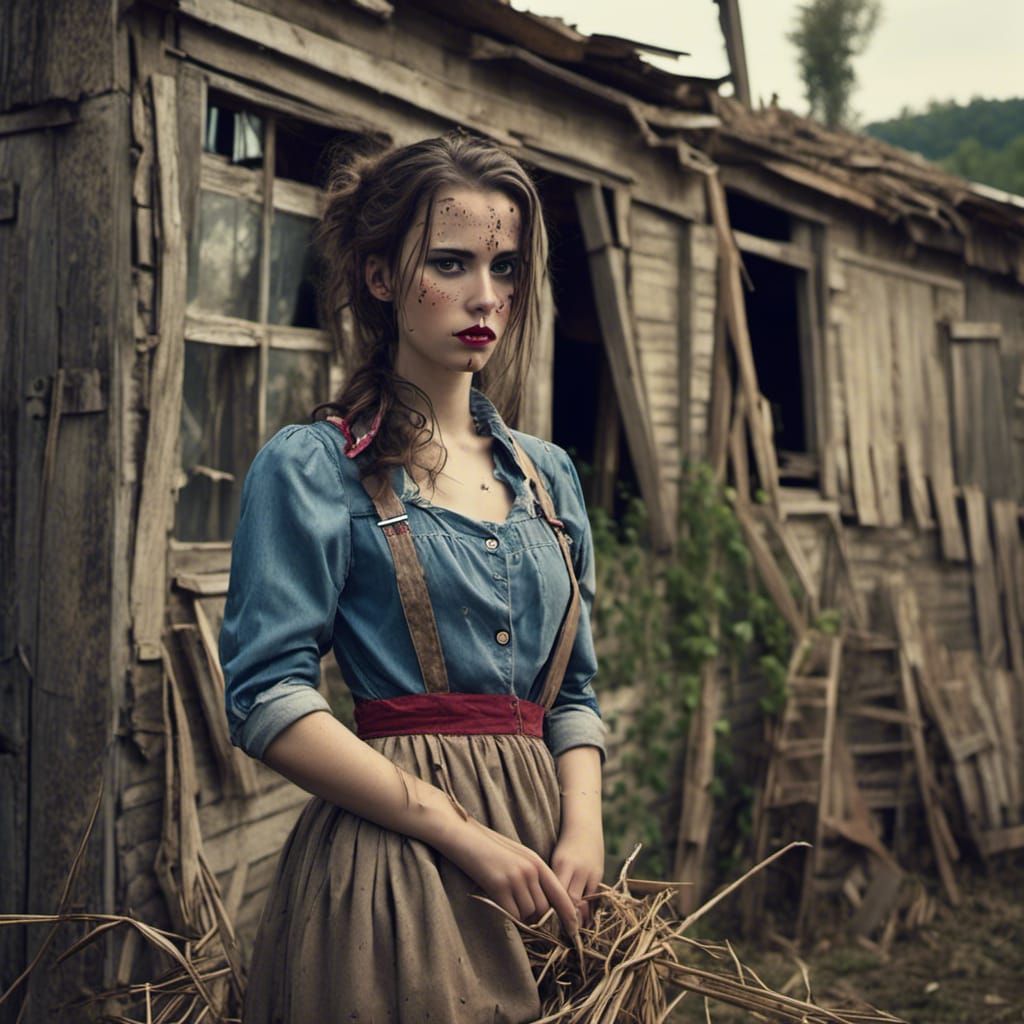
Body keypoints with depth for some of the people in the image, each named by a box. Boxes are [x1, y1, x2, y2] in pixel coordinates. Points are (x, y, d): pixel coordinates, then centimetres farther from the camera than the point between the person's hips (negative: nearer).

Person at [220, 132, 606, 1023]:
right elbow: (268, 699, -13)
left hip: (540, 853, 6)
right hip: (391, 858, -5)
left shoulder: (548, 475, 13)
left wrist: (583, 832, -5)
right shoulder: (312, 466, -5)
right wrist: (465, 835, -17)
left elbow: (573, 692, 14)